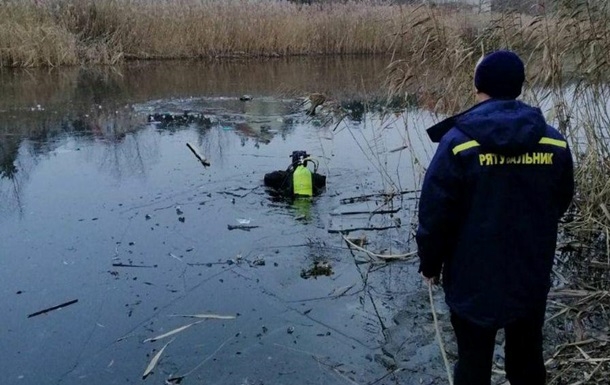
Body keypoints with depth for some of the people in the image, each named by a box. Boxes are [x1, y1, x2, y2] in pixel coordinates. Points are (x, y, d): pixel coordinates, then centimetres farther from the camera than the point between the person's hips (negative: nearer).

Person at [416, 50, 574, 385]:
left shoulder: (458, 142, -17)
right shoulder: (555, 143, -4)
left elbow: (434, 214, -15)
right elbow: (560, 205, 9)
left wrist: (430, 263, 1)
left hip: (473, 280, -4)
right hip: (532, 277, 4)